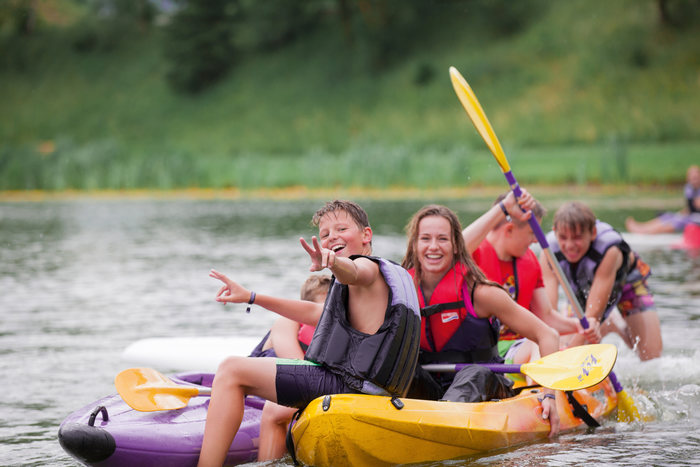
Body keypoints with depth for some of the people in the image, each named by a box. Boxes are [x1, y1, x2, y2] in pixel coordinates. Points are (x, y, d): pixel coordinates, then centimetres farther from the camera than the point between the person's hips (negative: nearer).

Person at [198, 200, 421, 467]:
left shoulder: (370, 268, -5)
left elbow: (353, 272, -32)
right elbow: (315, 313, 36)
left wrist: (332, 262, -56)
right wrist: (250, 297, 34)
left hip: (347, 383, -11)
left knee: (231, 371, -11)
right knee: (273, 412, 36)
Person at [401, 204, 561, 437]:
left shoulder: (479, 293, -11)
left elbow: (547, 335, -8)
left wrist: (549, 395, -17)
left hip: (486, 390, -3)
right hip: (430, 389, 3)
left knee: (475, 374, -35)